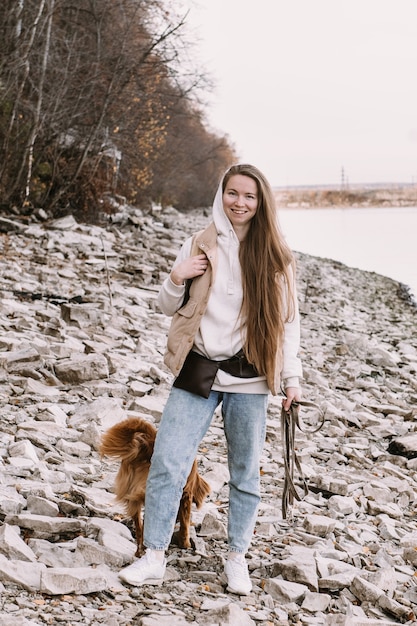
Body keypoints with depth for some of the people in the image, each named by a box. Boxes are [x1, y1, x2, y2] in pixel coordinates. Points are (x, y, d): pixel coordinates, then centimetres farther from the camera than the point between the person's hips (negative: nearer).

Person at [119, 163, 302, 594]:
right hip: (199, 370, 0)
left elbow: (287, 320, 6)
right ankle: (154, 557, 3)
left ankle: (237, 558, 23)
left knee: (245, 472, 9)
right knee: (167, 463, -6)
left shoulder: (274, 256, 3)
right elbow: (168, 307, 10)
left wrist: (291, 378, 2)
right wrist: (176, 279, -11)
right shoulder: (199, 247, 4)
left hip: (248, 379, 0)